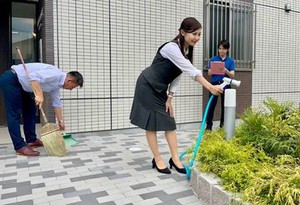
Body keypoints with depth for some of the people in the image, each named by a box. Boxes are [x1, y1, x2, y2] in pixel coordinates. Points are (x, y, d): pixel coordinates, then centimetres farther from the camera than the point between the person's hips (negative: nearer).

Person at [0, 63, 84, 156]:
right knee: (14, 114, -7)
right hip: (10, 79, -11)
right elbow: (33, 76, -34)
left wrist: (60, 121, 20)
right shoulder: (56, 75, -22)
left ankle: (31, 140, 21)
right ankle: (20, 146, -3)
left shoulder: (57, 83, 8)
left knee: (30, 110, 13)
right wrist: (39, 95, -36)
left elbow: (57, 103, 16)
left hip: (20, 83, 11)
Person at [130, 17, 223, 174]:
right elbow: (191, 71, -36)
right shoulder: (172, 48, -26)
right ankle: (157, 159, 11)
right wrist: (210, 87, -43)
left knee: (169, 122, 4)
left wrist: (170, 97, -5)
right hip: (147, 86, -8)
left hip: (161, 88, 8)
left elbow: (177, 75, 2)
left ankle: (175, 159, 10)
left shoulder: (187, 51, 1)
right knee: (152, 123, -1)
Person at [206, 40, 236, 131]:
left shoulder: (231, 61, 5)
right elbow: (209, 73, 1)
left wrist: (226, 71, -23)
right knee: (211, 105, -2)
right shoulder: (213, 59, 5)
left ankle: (223, 125, 17)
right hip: (214, 84, -1)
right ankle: (209, 125, 6)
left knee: (224, 106, 5)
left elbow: (232, 75, -3)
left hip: (225, 85, 1)